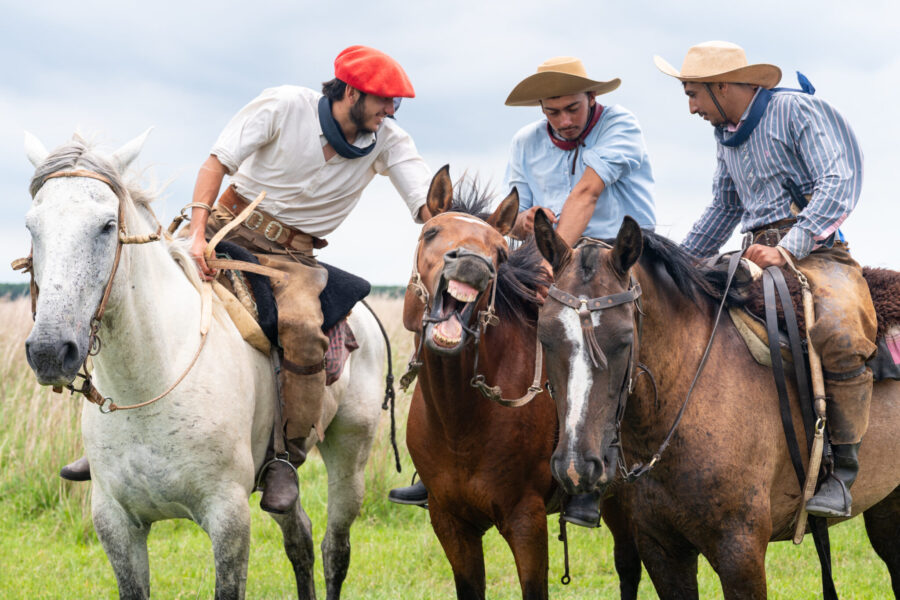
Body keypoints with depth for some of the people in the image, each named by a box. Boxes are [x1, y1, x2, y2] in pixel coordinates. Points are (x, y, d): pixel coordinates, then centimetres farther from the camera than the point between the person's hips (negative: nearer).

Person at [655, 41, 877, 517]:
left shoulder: (796, 110, -5)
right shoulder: (726, 134, 19)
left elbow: (838, 184, -16)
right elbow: (722, 209, 34)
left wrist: (788, 248, -24)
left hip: (816, 251, -8)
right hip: (760, 255, 8)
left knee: (837, 329, -36)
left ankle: (840, 468, -29)